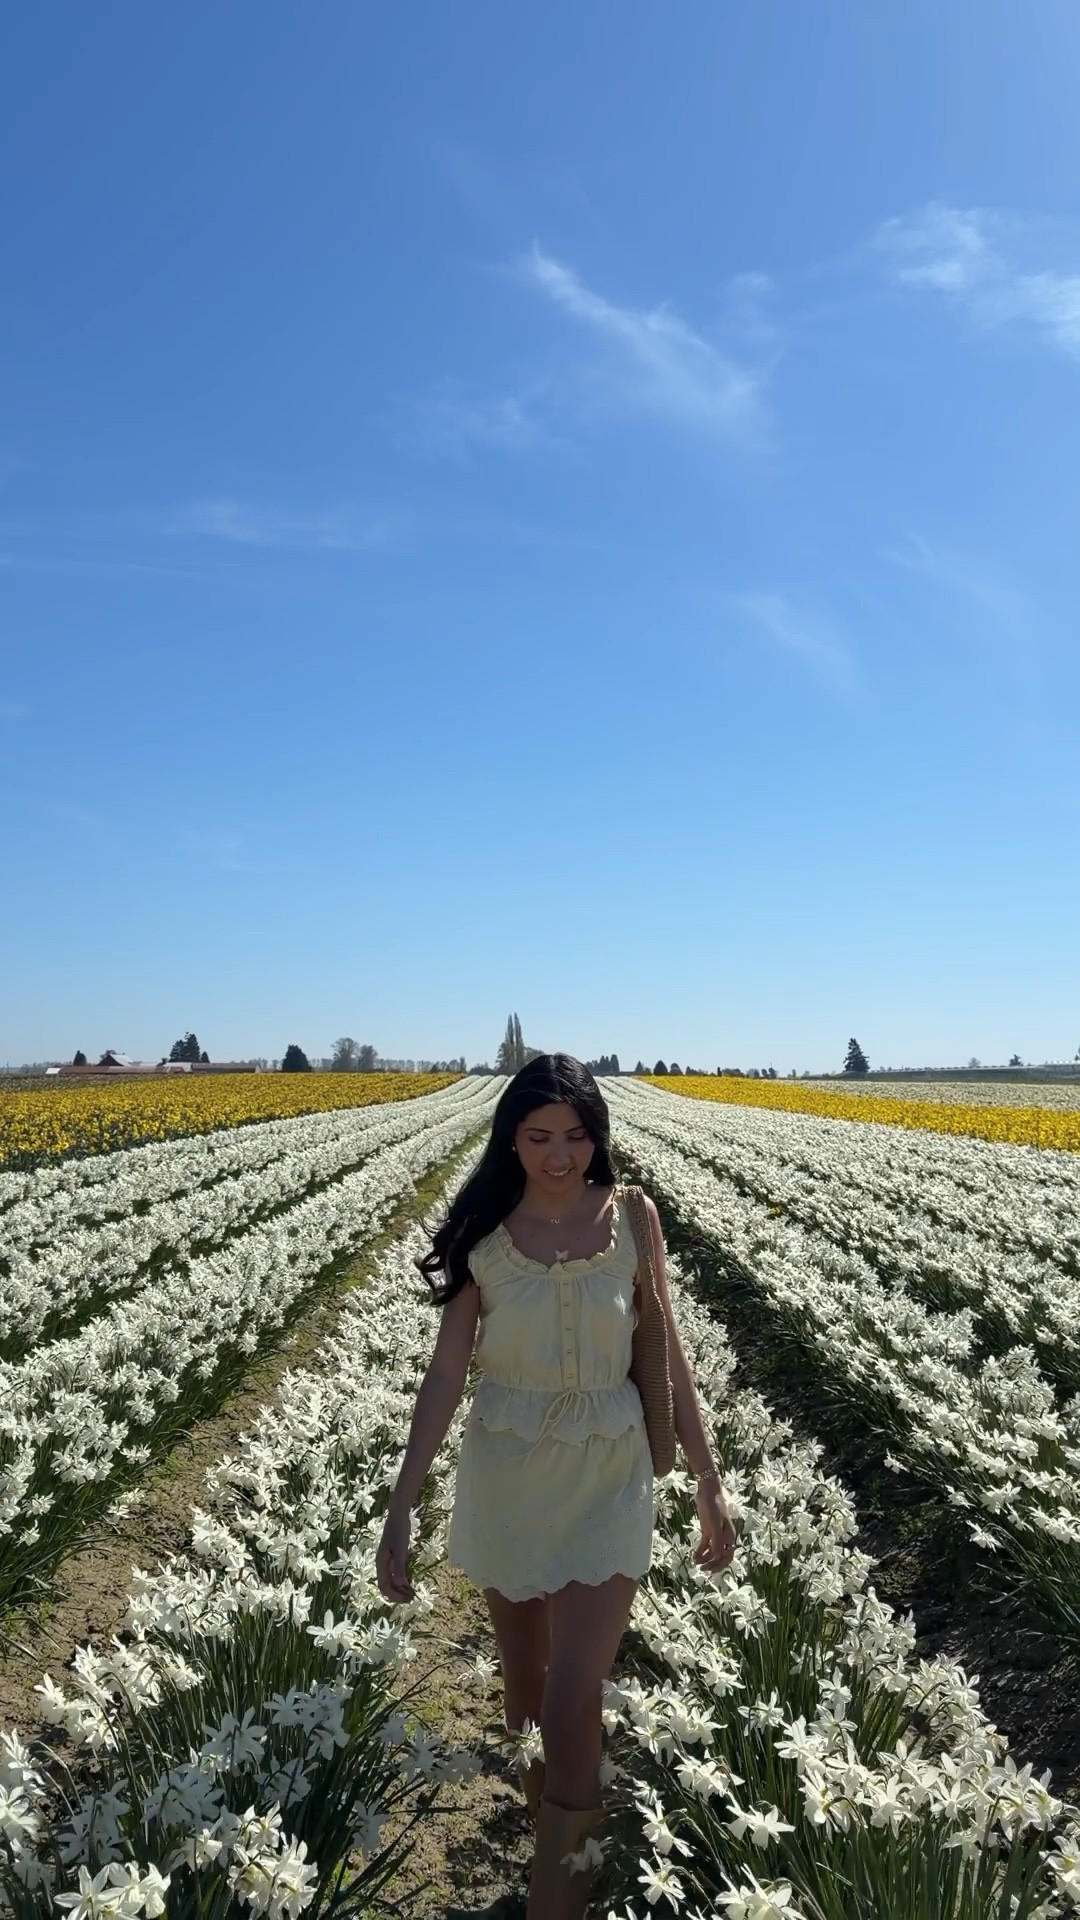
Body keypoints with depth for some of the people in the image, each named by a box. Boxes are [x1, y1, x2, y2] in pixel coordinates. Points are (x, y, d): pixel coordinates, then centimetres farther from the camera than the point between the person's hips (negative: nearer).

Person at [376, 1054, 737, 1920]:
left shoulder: (632, 1218, -10)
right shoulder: (484, 1233, -9)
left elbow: (667, 1356, -1)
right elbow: (446, 1373, -5)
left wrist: (710, 1483, -1)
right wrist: (401, 1510, -8)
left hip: (607, 1481, -1)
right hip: (505, 1476, 2)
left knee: (573, 1709, -7)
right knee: (523, 1677, 20)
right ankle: (551, 1834, 48)